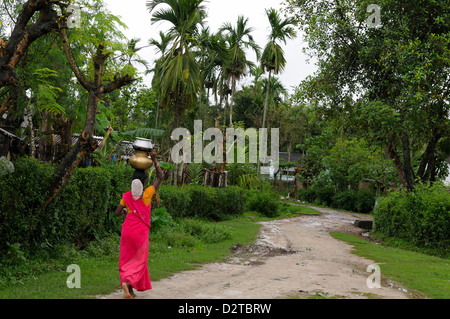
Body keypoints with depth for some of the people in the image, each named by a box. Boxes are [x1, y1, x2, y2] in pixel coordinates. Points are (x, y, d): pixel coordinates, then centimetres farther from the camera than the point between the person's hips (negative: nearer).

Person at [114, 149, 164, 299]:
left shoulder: (126, 196, -1)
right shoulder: (147, 193, -9)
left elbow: (117, 213, 6)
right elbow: (160, 177, -2)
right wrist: (154, 159, 0)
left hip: (127, 230, 3)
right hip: (141, 231, -3)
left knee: (127, 259, 13)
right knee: (138, 260, 6)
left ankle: (130, 291, 11)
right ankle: (128, 282, -18)